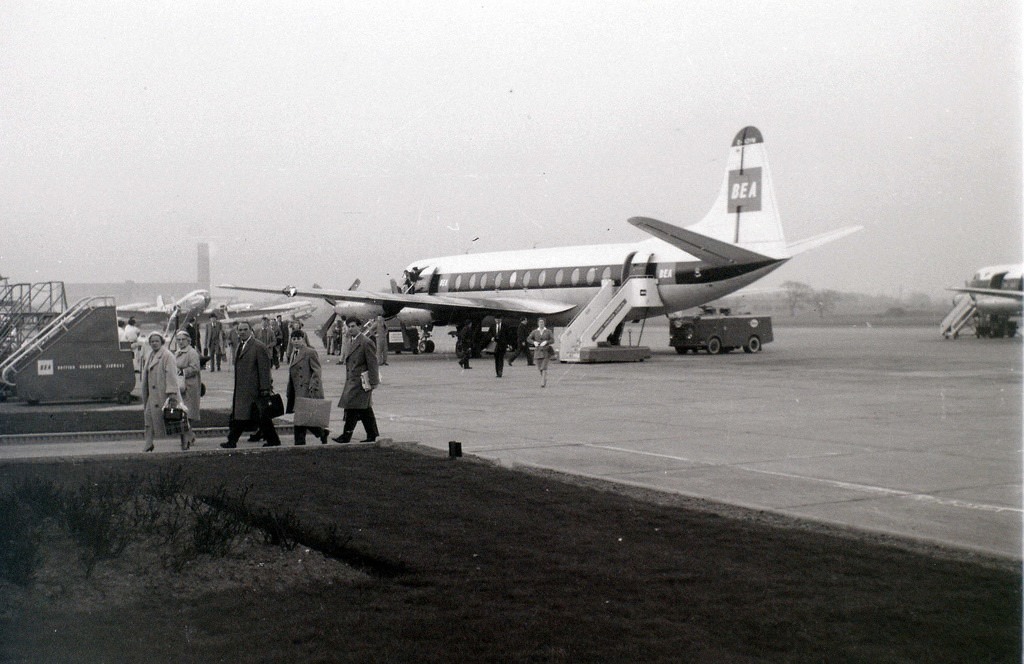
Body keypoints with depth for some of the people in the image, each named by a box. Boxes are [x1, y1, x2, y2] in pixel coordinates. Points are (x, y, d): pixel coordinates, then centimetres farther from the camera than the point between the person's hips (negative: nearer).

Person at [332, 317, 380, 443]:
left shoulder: (366, 343, -12)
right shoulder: (351, 342, 16)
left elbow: (372, 364, -14)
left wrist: (372, 382, -16)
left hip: (360, 381, -9)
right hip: (352, 381, 9)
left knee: (352, 408, -11)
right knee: (365, 409, 12)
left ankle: (346, 435, -8)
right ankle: (372, 435, 17)